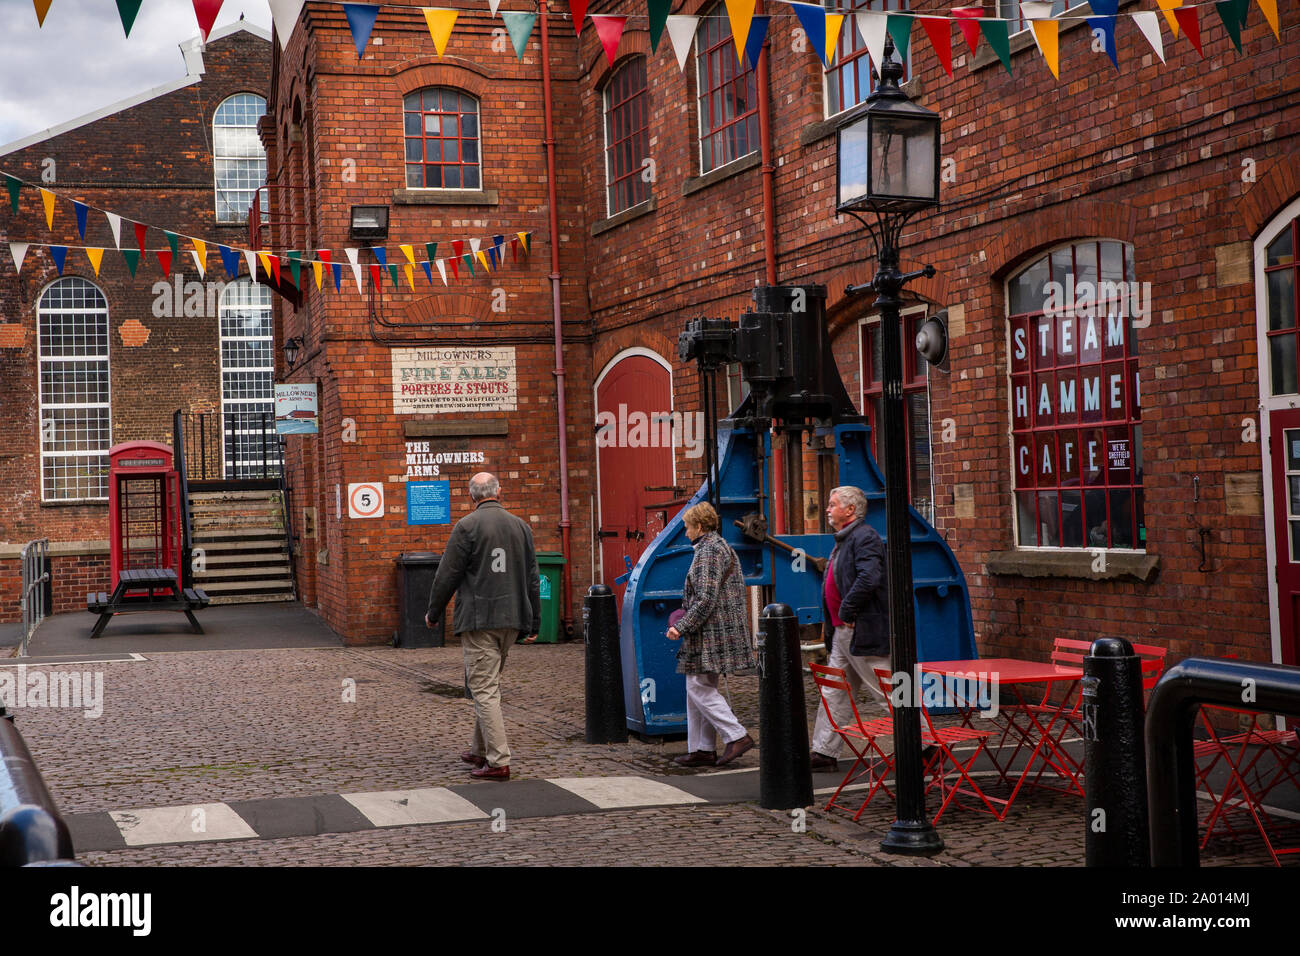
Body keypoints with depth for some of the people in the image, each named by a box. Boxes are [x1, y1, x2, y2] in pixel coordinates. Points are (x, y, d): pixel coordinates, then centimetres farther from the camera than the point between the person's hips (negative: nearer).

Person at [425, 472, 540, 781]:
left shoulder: (467, 526, -9)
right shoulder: (521, 526, 10)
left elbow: (448, 574, -8)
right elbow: (533, 579, 14)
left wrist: (433, 613, 6)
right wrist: (533, 623, 22)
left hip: (479, 619, -6)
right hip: (511, 620, 6)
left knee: (484, 689, -5)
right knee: (490, 685, 19)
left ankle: (498, 762, -10)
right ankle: (480, 750, 30)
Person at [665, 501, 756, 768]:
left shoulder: (708, 552, -14)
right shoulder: (724, 547, 17)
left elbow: (706, 599, -22)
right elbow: (738, 591, 23)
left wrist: (682, 627, -18)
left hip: (709, 634, -10)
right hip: (723, 630, 10)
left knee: (699, 688, -8)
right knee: (699, 689, 12)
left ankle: (737, 736, -9)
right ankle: (701, 749, 14)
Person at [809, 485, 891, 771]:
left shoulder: (864, 537, -14)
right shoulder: (843, 540, 18)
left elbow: (869, 578, -28)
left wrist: (847, 611, -21)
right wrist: (830, 621, 16)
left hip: (864, 631, -10)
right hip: (843, 631, 10)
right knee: (834, 693, 11)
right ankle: (824, 752, 15)